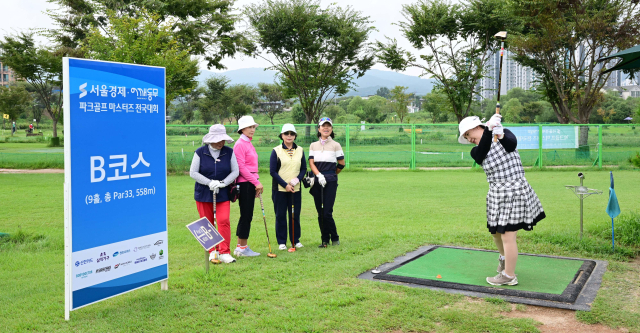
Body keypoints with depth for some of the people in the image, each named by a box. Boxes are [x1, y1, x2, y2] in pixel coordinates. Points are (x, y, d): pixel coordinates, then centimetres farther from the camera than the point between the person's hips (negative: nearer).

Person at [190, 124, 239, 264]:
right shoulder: (200, 152, -3)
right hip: (203, 193, 0)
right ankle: (212, 251, 20)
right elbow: (193, 172, -5)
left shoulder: (229, 152, 1)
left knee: (224, 221, -12)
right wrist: (209, 182, -16)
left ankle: (224, 253, -5)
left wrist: (223, 183, -14)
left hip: (223, 194, 0)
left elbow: (235, 171, 1)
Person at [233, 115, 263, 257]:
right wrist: (256, 182, -16)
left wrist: (257, 182, 14)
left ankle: (240, 247, 19)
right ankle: (243, 248, 4)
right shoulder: (240, 144, -11)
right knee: (246, 215, -4)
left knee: (247, 215, 11)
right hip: (244, 183, -9)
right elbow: (241, 167, -17)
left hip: (251, 184, 9)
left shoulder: (249, 144, 17)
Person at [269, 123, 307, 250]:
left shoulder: (300, 150, 8)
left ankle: (296, 240, 20)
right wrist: (285, 185, -12)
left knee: (295, 215, 6)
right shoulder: (276, 151, -2)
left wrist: (297, 179, -10)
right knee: (280, 216, 3)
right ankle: (282, 242, 14)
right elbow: (272, 171, -5)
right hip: (279, 189, -2)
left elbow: (304, 169, 10)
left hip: (296, 189, 3)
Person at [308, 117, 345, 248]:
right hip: (317, 182, 3)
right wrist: (319, 175, -13)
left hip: (330, 182, -3)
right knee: (320, 213, 4)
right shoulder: (313, 145, 11)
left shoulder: (335, 145, 3)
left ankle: (335, 238, 8)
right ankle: (325, 239, 14)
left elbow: (341, 164, 6)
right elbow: (311, 163, 2)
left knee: (327, 212, -9)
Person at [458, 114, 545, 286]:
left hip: (515, 189, -6)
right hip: (497, 193, 6)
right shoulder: (476, 152, 3)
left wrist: (501, 135, -42)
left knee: (507, 235, -5)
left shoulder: (505, 134, -2)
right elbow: (483, 152, -20)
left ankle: (509, 276, 10)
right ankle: (504, 257, 49)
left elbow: (512, 145, -23)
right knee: (496, 231, 18)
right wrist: (489, 129, -34)